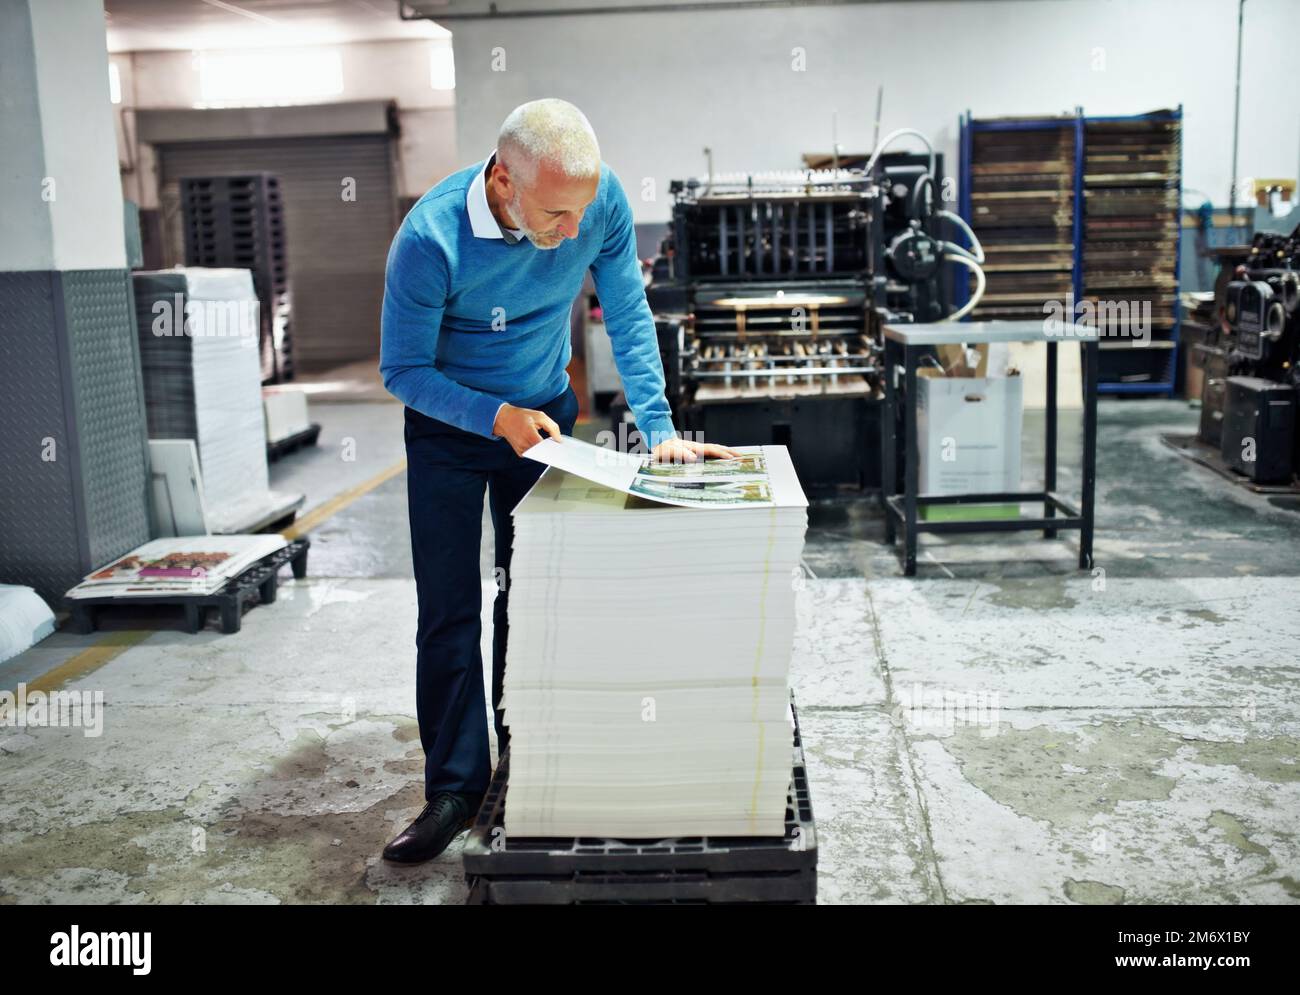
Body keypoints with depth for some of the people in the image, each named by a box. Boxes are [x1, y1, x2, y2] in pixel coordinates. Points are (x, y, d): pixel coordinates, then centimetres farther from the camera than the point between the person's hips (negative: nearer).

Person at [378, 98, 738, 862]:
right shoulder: (431, 239, -31)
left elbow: (629, 316, -9)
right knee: (449, 613, -2)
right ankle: (456, 788, 9)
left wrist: (659, 428, -15)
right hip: (450, 429, -3)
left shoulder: (602, 200, -22)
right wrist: (497, 418, -32)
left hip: (546, 414, 3)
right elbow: (403, 371, -20)